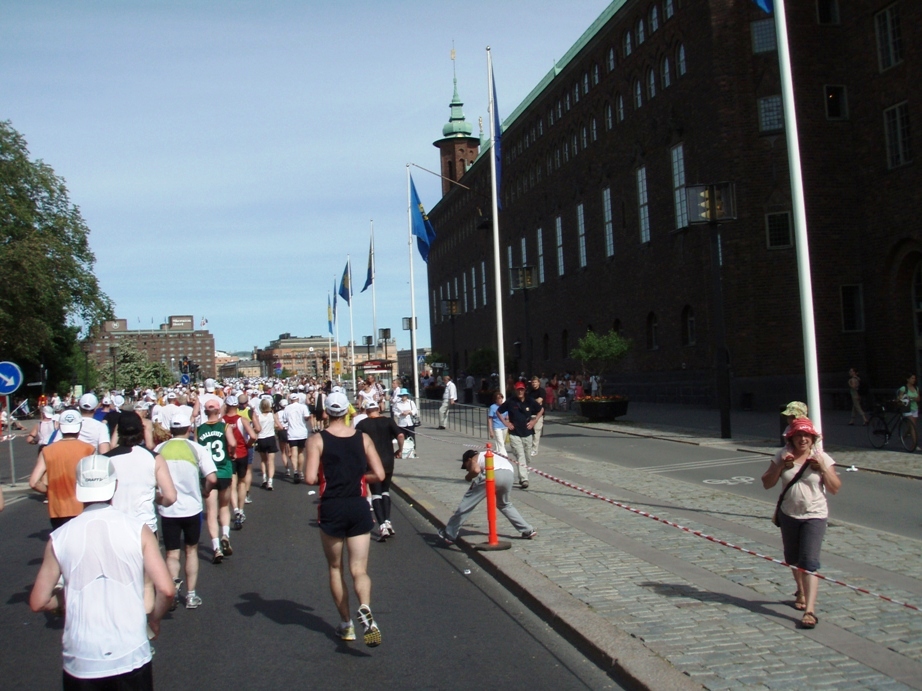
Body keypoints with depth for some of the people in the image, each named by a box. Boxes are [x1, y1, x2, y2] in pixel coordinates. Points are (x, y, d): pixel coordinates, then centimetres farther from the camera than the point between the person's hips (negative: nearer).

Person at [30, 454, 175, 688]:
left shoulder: (59, 538, -3)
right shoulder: (137, 529, -7)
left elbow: (38, 602, 2)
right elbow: (166, 590, -12)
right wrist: (154, 619, 7)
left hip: (80, 662, 1)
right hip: (131, 657, -1)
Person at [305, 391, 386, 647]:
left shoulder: (317, 440, -5)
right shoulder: (363, 438, 1)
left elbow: (310, 478, -14)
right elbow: (379, 475, -2)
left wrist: (326, 477, 7)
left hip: (331, 508, -1)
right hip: (359, 508, 1)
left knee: (335, 568, 16)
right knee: (359, 570, 4)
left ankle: (346, 624, 21)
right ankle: (365, 608, -25)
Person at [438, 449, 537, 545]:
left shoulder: (474, 459, 22)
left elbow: (476, 470, -2)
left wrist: (468, 477, 16)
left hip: (493, 474, -6)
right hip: (509, 475, 7)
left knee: (467, 502, 7)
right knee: (504, 504, 32)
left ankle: (449, 534, 10)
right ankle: (528, 530, 31)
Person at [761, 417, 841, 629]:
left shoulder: (822, 458, -5)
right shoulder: (783, 456, -1)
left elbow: (835, 488, -6)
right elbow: (767, 483, -1)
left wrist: (823, 467, -18)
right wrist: (781, 465, -15)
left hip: (815, 516, -3)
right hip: (788, 515, 3)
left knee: (809, 562, -12)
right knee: (793, 559, 19)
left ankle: (810, 610, -14)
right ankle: (801, 592, 46)